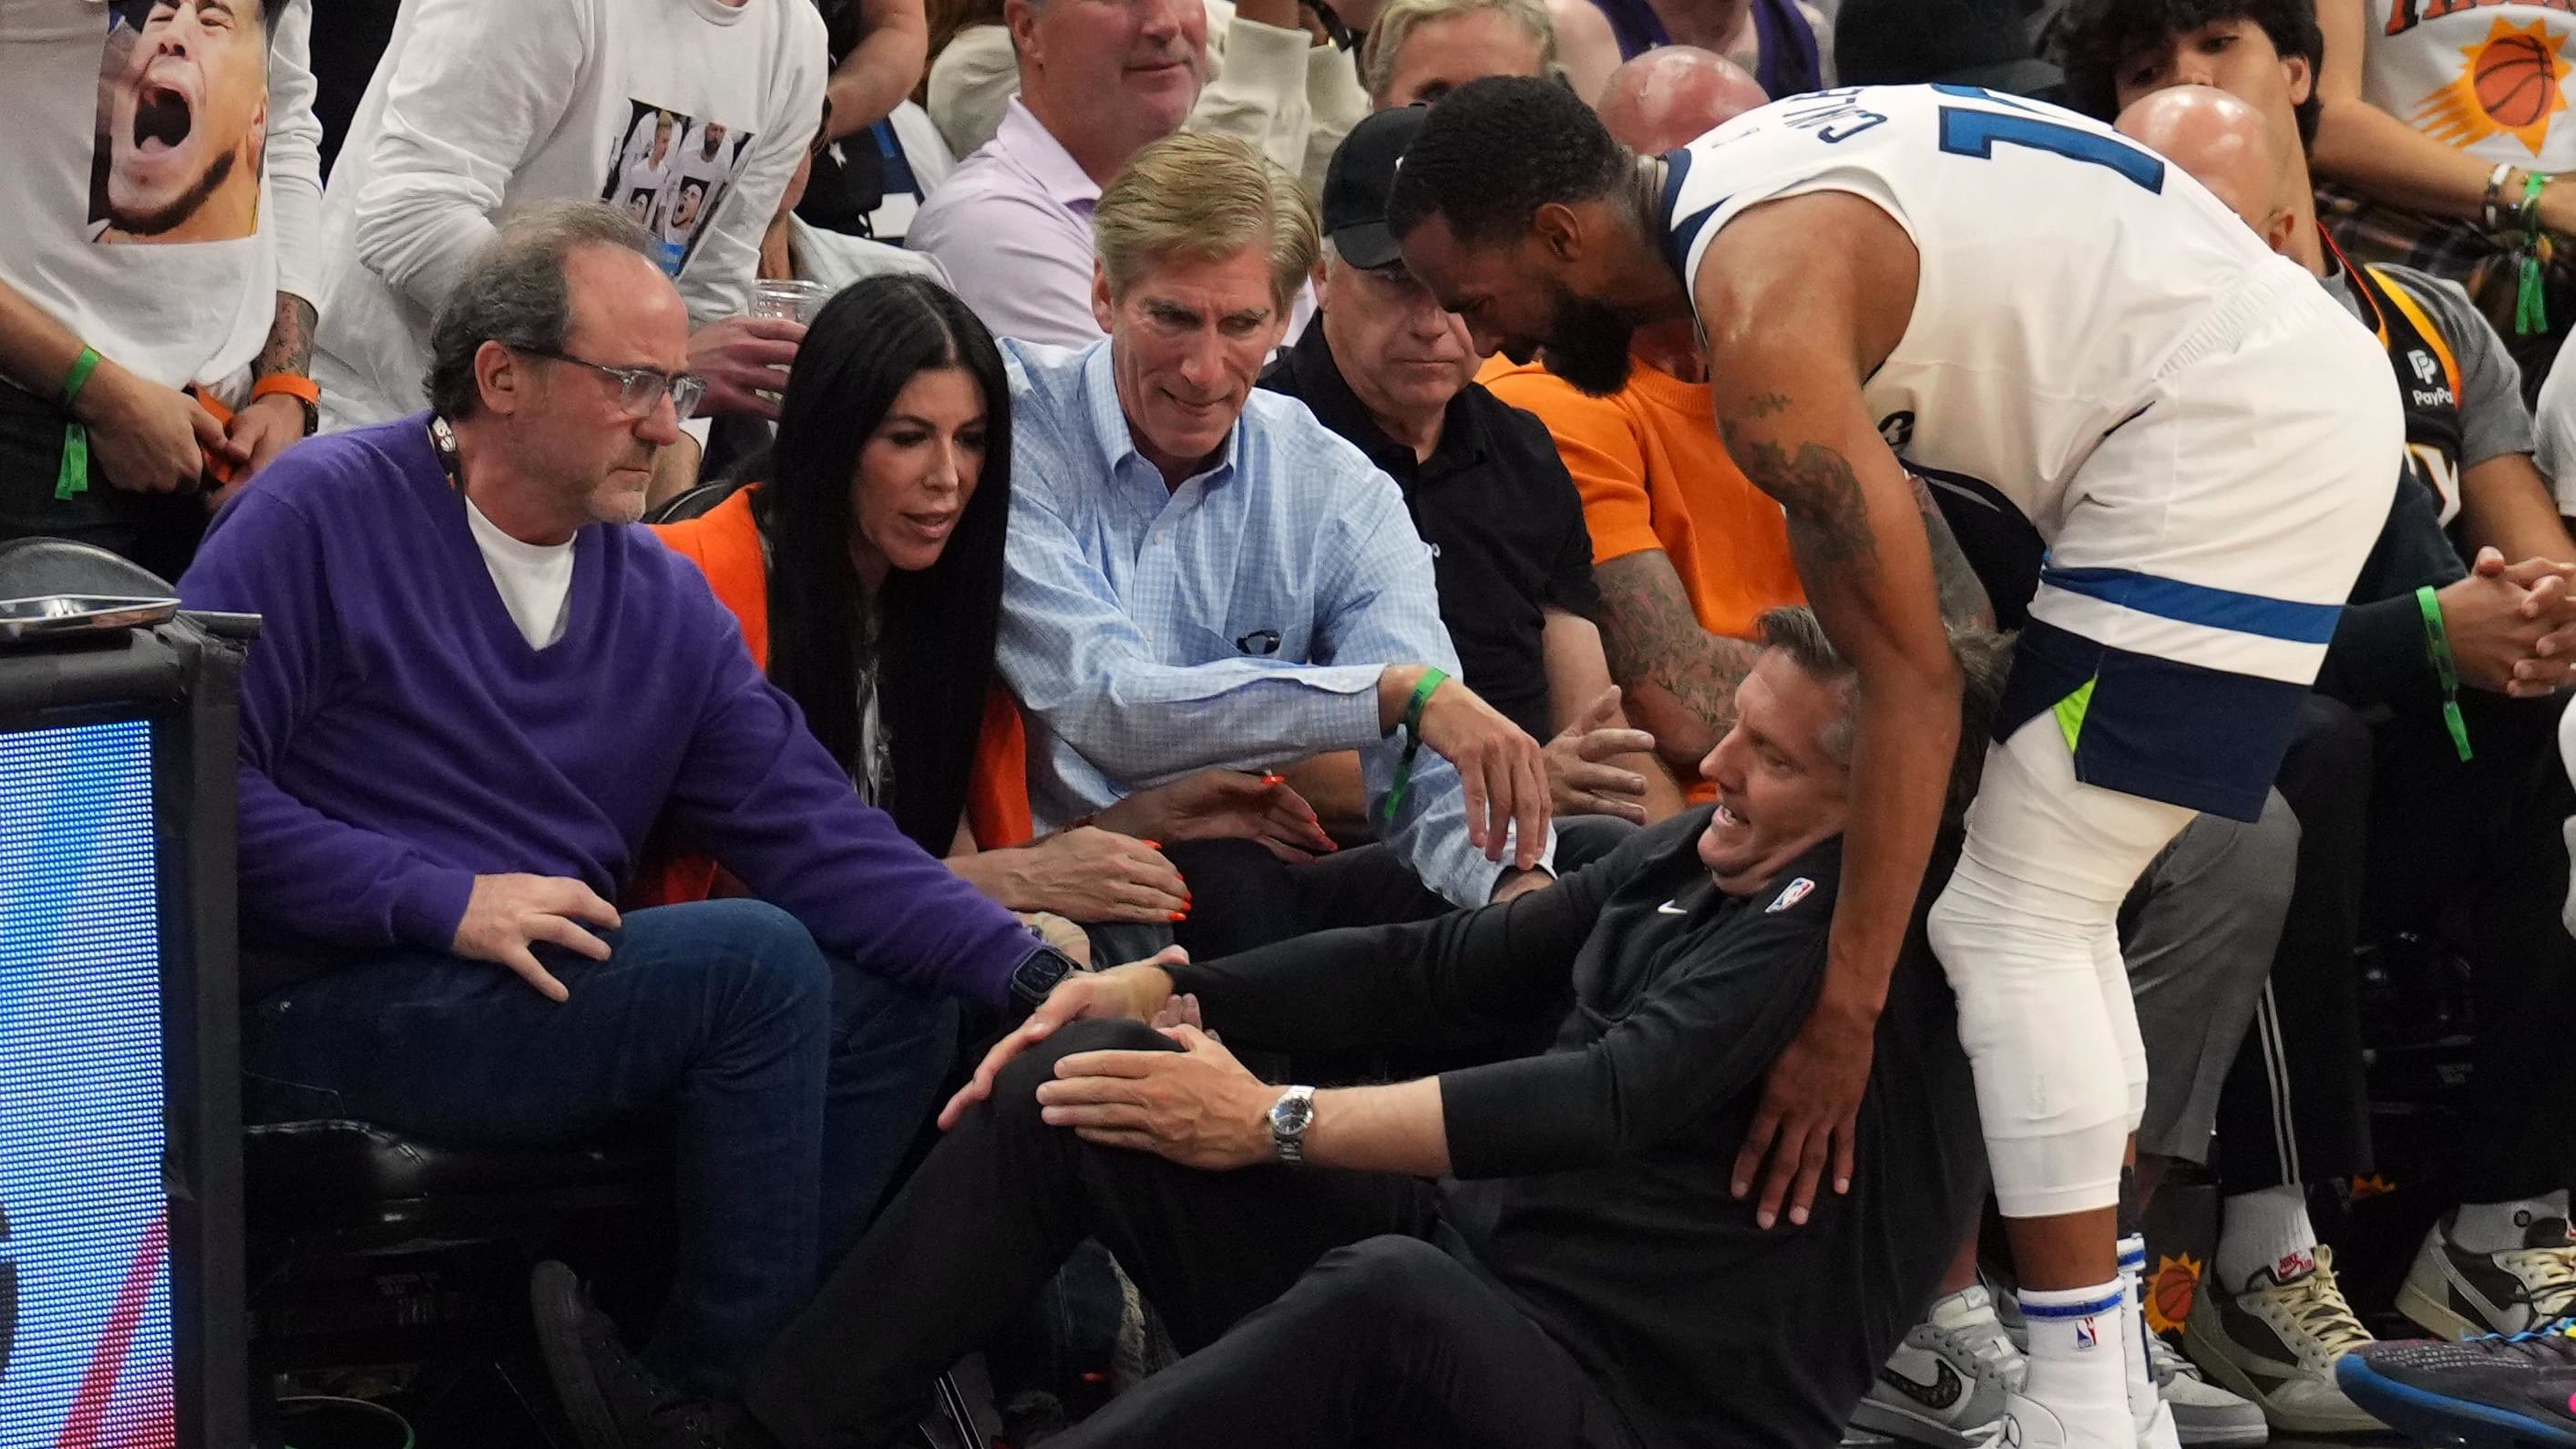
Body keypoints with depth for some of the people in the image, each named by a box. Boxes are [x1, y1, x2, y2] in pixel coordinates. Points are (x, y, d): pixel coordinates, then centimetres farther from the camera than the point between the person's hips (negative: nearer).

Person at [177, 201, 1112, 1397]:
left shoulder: (663, 602, 13)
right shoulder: (325, 514, -6)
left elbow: (810, 831, 5)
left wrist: (1036, 974, -10)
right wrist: (441, 901, -20)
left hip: (555, 994, 7)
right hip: (317, 1016, -7)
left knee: (894, 1005, -8)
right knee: (755, 959, -22)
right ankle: (731, 1394, -9)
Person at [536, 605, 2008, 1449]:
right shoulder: (1691, 858, 13)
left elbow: (1615, 1096, -24)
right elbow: (1448, 965, 17)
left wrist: (1278, 1122, -21)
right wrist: (1161, 993, 6)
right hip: (1471, 1270, 9)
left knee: (1394, 1289, -43)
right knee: (1082, 1078, 0)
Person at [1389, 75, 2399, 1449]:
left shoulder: (1764, 319, -19)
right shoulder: (1722, 192, 10)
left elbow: (1912, 677, -19)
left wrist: (1841, 1013, -17)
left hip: (2239, 438, -10)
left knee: (2014, 924, -8)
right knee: (2051, 906, 17)